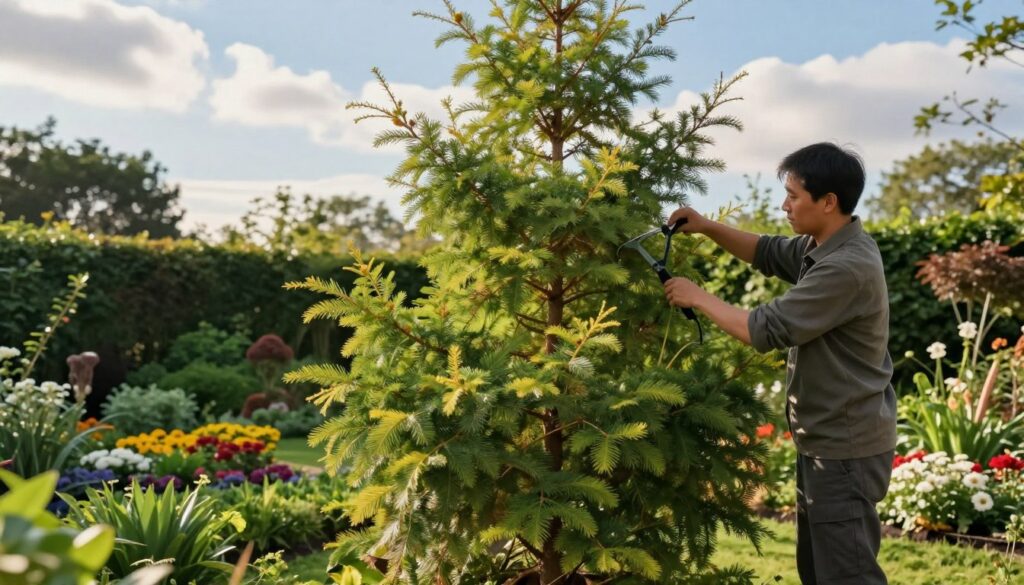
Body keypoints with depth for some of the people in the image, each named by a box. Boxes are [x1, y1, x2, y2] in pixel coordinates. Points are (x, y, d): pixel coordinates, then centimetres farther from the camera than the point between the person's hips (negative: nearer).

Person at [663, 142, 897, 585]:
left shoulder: (848, 268, -25)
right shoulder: (824, 247, 6)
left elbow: (766, 330, -24)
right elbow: (768, 253, 21)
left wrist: (698, 297, -12)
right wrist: (707, 228, 5)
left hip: (845, 447, -10)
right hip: (826, 440, 10)